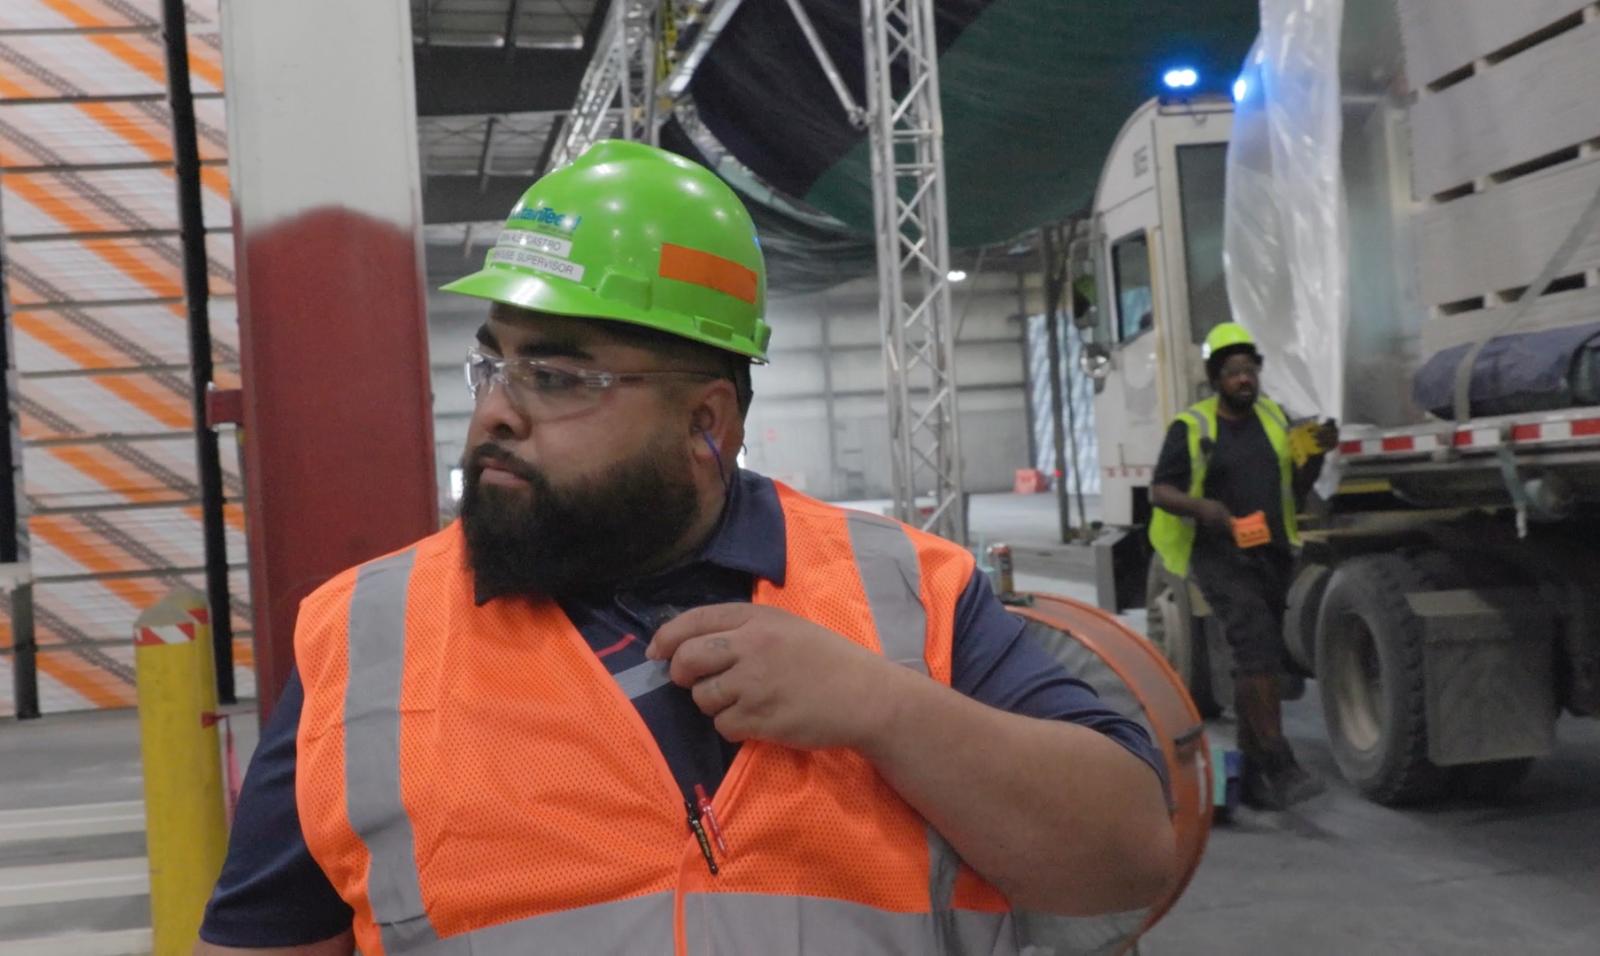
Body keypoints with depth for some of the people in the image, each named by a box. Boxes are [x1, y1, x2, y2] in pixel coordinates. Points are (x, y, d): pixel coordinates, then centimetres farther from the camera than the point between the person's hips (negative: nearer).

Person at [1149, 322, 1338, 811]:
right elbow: (1160, 492, -5)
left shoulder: (1274, 418, 13)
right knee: (1259, 654, -20)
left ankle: (1251, 775, 20)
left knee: (1253, 665, 11)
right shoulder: (1190, 428, -4)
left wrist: (1318, 453, -2)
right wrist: (1199, 505, -24)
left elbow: (1296, 488, 15)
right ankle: (1280, 766, -20)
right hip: (1220, 556, -6)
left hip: (1271, 555, 6)